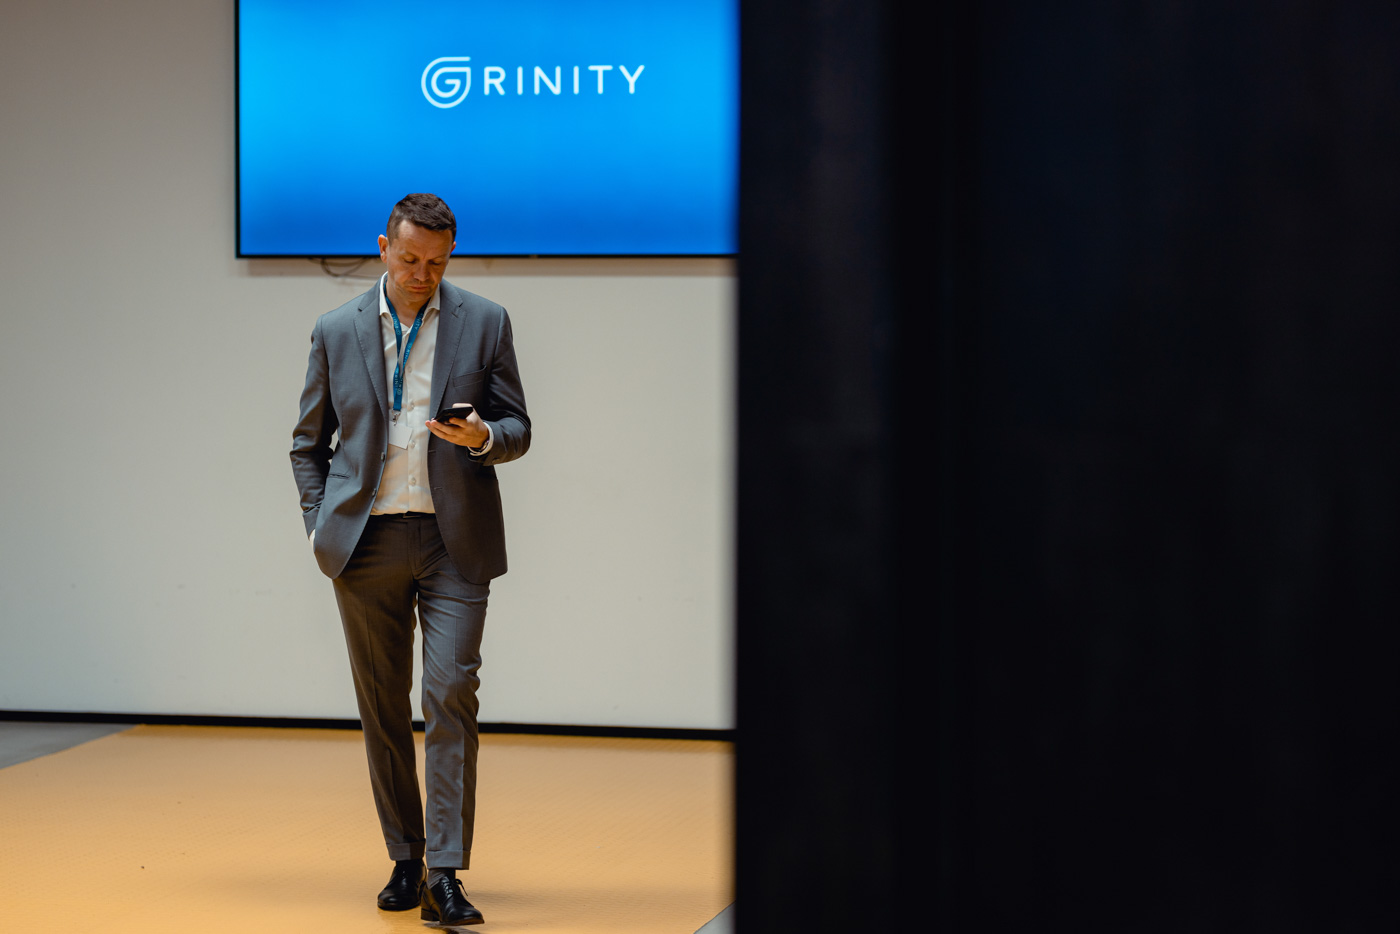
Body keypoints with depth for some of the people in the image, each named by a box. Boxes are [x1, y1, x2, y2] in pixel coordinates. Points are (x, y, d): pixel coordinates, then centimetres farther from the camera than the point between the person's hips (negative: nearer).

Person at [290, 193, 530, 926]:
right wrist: (319, 524, 2)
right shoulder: (336, 331, 6)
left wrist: (482, 437, -17)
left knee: (451, 694, -12)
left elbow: (518, 430, 6)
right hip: (366, 538, 2)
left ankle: (445, 875, -11)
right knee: (381, 706, 7)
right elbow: (309, 441, 14)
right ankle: (405, 861, 19)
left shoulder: (484, 324, 4)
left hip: (454, 541, -2)